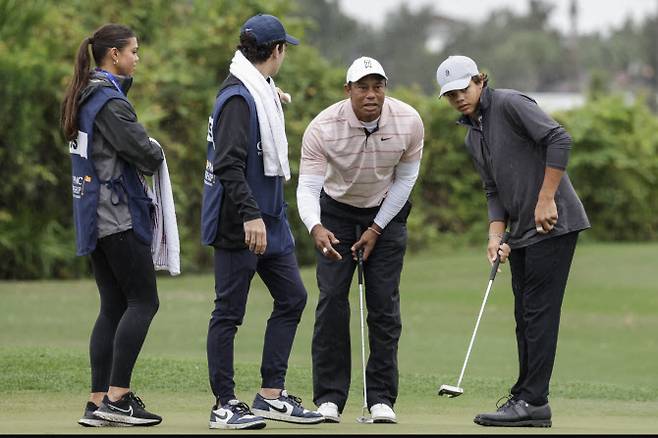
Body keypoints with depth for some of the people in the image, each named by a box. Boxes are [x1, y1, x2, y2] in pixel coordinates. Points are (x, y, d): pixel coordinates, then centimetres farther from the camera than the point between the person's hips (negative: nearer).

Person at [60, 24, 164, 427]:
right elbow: (145, 152, -20)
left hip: (94, 218, 9)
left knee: (114, 307, 9)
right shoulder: (110, 102, -15)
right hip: (118, 213, -9)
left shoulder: (84, 98, 15)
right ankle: (116, 398, -12)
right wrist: (157, 154, 3)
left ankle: (98, 403, 6)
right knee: (143, 301, -7)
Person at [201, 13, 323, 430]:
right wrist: (250, 215, -28)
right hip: (238, 224, -10)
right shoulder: (238, 97, -17)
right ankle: (225, 405, 3)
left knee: (292, 297, 10)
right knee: (230, 312, -2)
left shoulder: (262, 93, 14)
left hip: (270, 219, 10)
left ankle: (272, 395, 14)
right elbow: (228, 164, -24)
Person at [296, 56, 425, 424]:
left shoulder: (409, 122, -21)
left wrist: (377, 229, -10)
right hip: (336, 212, -1)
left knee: (385, 303, -5)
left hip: (387, 212, 1)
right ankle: (329, 398, -3)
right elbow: (308, 186, -29)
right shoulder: (322, 128, -27)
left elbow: (405, 178, -8)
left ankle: (382, 398, 2)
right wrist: (316, 228, -49)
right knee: (332, 299, -9)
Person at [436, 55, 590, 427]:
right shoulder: (473, 137, 17)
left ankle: (533, 401, -8)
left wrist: (546, 200, -21)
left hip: (553, 223, -9)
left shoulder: (510, 104, -10)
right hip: (522, 232, 9)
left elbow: (559, 140, -20)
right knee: (526, 315, 9)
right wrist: (496, 236, 2)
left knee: (539, 312, -9)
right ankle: (526, 399, 13)